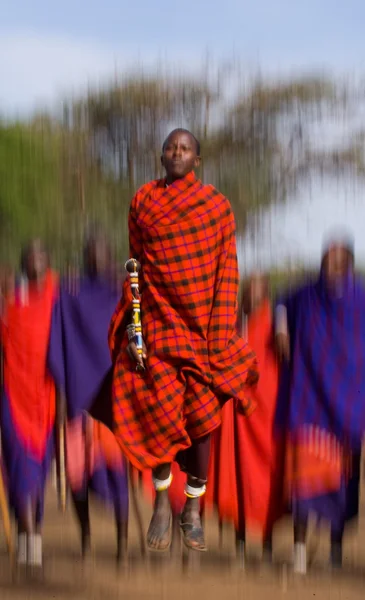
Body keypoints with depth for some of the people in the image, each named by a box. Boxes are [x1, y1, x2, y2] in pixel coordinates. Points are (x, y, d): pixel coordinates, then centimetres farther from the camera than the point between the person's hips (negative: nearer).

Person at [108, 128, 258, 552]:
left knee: (201, 419, 1)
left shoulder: (217, 206, 0)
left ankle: (193, 512, 14)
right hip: (158, 326, 0)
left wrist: (221, 339, -7)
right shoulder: (143, 201, 3)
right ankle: (161, 504, 16)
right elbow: (135, 266, 4)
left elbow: (227, 274, -1)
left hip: (202, 329, 0)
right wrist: (133, 330, -3)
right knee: (160, 418, -3)